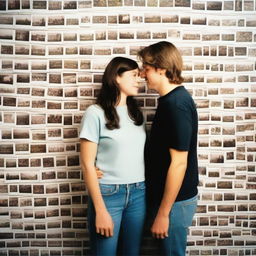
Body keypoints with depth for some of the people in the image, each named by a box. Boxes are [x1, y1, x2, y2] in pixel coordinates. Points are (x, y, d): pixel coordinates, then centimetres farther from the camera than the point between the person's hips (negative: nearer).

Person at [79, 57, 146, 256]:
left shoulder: (136, 112, 9)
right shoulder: (95, 113, -9)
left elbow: (142, 153, 12)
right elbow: (87, 164, -10)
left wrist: (147, 190, 3)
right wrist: (100, 210, -13)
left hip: (138, 193, 5)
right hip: (108, 193, -5)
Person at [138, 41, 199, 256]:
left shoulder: (176, 104, -23)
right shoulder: (172, 99, 7)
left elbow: (178, 163, -24)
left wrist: (163, 213, -19)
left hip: (174, 200, -9)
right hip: (169, 196, 9)